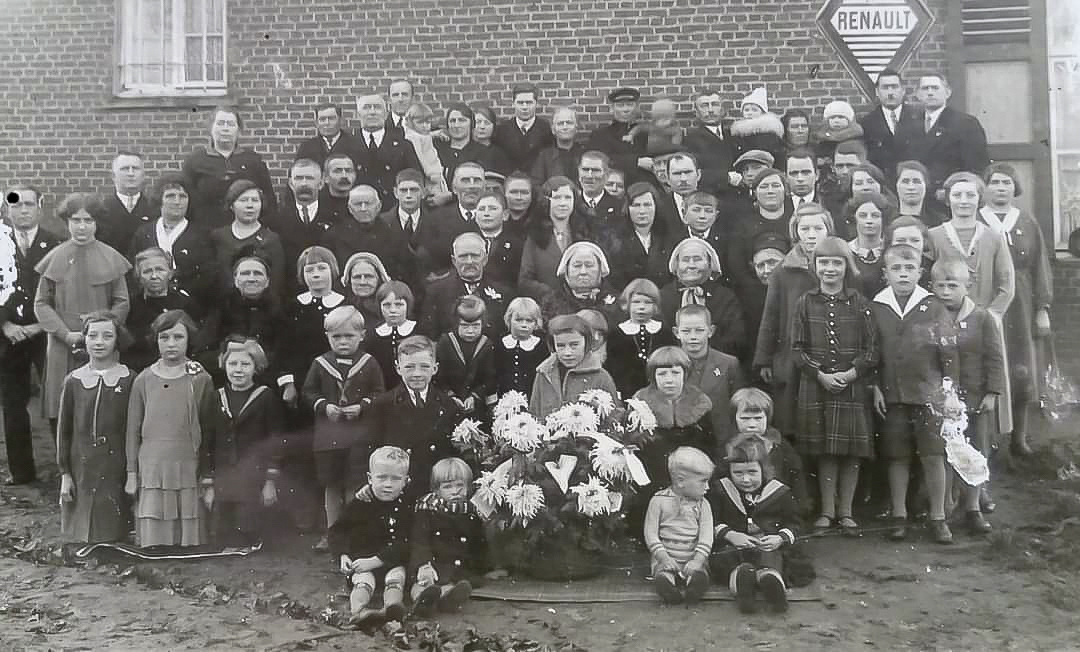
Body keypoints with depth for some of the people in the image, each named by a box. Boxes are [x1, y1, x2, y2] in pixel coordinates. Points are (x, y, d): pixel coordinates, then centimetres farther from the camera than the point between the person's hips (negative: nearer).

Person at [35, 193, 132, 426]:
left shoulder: (111, 258, 2)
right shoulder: (54, 258, 3)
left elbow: (122, 303, 2)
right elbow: (41, 303, 5)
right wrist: (65, 333, -8)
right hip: (62, 348, 1)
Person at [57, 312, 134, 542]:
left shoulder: (129, 380, -4)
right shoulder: (73, 381, 1)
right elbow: (63, 429, 6)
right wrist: (64, 473, 3)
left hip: (116, 470, -1)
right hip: (82, 469, 2)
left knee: (114, 536, 2)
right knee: (83, 537, 6)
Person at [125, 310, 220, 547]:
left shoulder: (200, 380, 0)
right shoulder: (144, 380, 4)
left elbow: (210, 434, 1)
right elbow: (133, 430, 9)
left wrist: (208, 481, 0)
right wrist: (132, 474, 7)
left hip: (189, 473, -1)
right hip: (151, 472, 1)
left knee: (189, 541, 2)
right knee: (153, 542, 2)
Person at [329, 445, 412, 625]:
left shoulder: (406, 507, -4)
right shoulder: (359, 504, 1)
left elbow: (404, 543, -12)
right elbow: (337, 531, 5)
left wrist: (376, 561, -22)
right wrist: (342, 555, -14)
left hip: (394, 561, 0)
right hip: (361, 560, 0)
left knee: (397, 574, -29)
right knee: (362, 579, -29)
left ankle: (392, 606, -55)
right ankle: (358, 610, -54)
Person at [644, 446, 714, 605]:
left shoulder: (702, 504, 8)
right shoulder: (659, 500, 1)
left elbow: (706, 536, 1)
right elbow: (651, 533, 0)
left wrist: (698, 560, -15)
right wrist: (664, 557, -12)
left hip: (693, 557, 2)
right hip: (665, 555, -2)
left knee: (699, 578, -33)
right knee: (663, 580, -35)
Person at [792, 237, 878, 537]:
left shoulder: (859, 303, 2)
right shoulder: (805, 303, 4)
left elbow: (871, 348, 0)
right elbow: (797, 348, 2)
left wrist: (851, 373, -13)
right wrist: (820, 374, -10)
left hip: (853, 386, 0)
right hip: (816, 386, 0)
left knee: (852, 450, 3)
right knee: (824, 451, 5)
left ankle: (846, 512, 15)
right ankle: (827, 510, 16)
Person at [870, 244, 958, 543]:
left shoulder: (934, 308, 0)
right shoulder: (876, 309, 2)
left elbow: (949, 351, 1)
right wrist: (875, 387, 0)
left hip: (929, 393, -1)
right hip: (891, 396, 1)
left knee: (933, 456, 0)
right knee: (897, 457, 8)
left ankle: (938, 517, 13)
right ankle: (899, 515, 20)